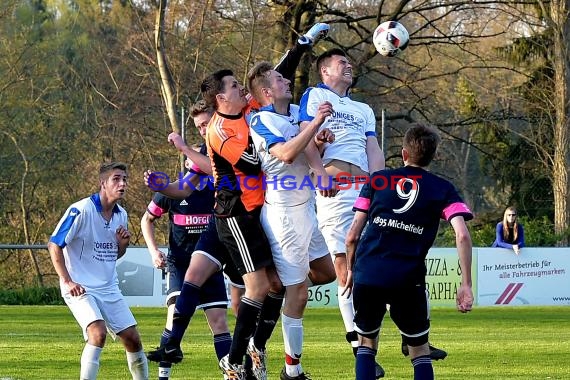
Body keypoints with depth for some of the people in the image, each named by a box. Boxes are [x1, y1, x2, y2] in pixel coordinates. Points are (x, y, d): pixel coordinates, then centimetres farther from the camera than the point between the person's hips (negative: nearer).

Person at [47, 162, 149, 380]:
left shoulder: (121, 215, 7)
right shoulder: (81, 210, -15)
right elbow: (54, 245, -12)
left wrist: (123, 244, -4)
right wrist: (67, 281, -17)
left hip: (109, 289, 7)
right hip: (80, 289, -7)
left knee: (132, 338, 4)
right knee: (98, 333, -27)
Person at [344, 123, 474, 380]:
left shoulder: (377, 180, 14)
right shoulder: (443, 190, 10)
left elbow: (352, 236, 11)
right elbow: (462, 236, -4)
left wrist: (350, 271, 25)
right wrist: (466, 284, -3)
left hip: (366, 274, 1)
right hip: (408, 280, -1)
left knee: (366, 343, 21)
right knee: (420, 352, 14)